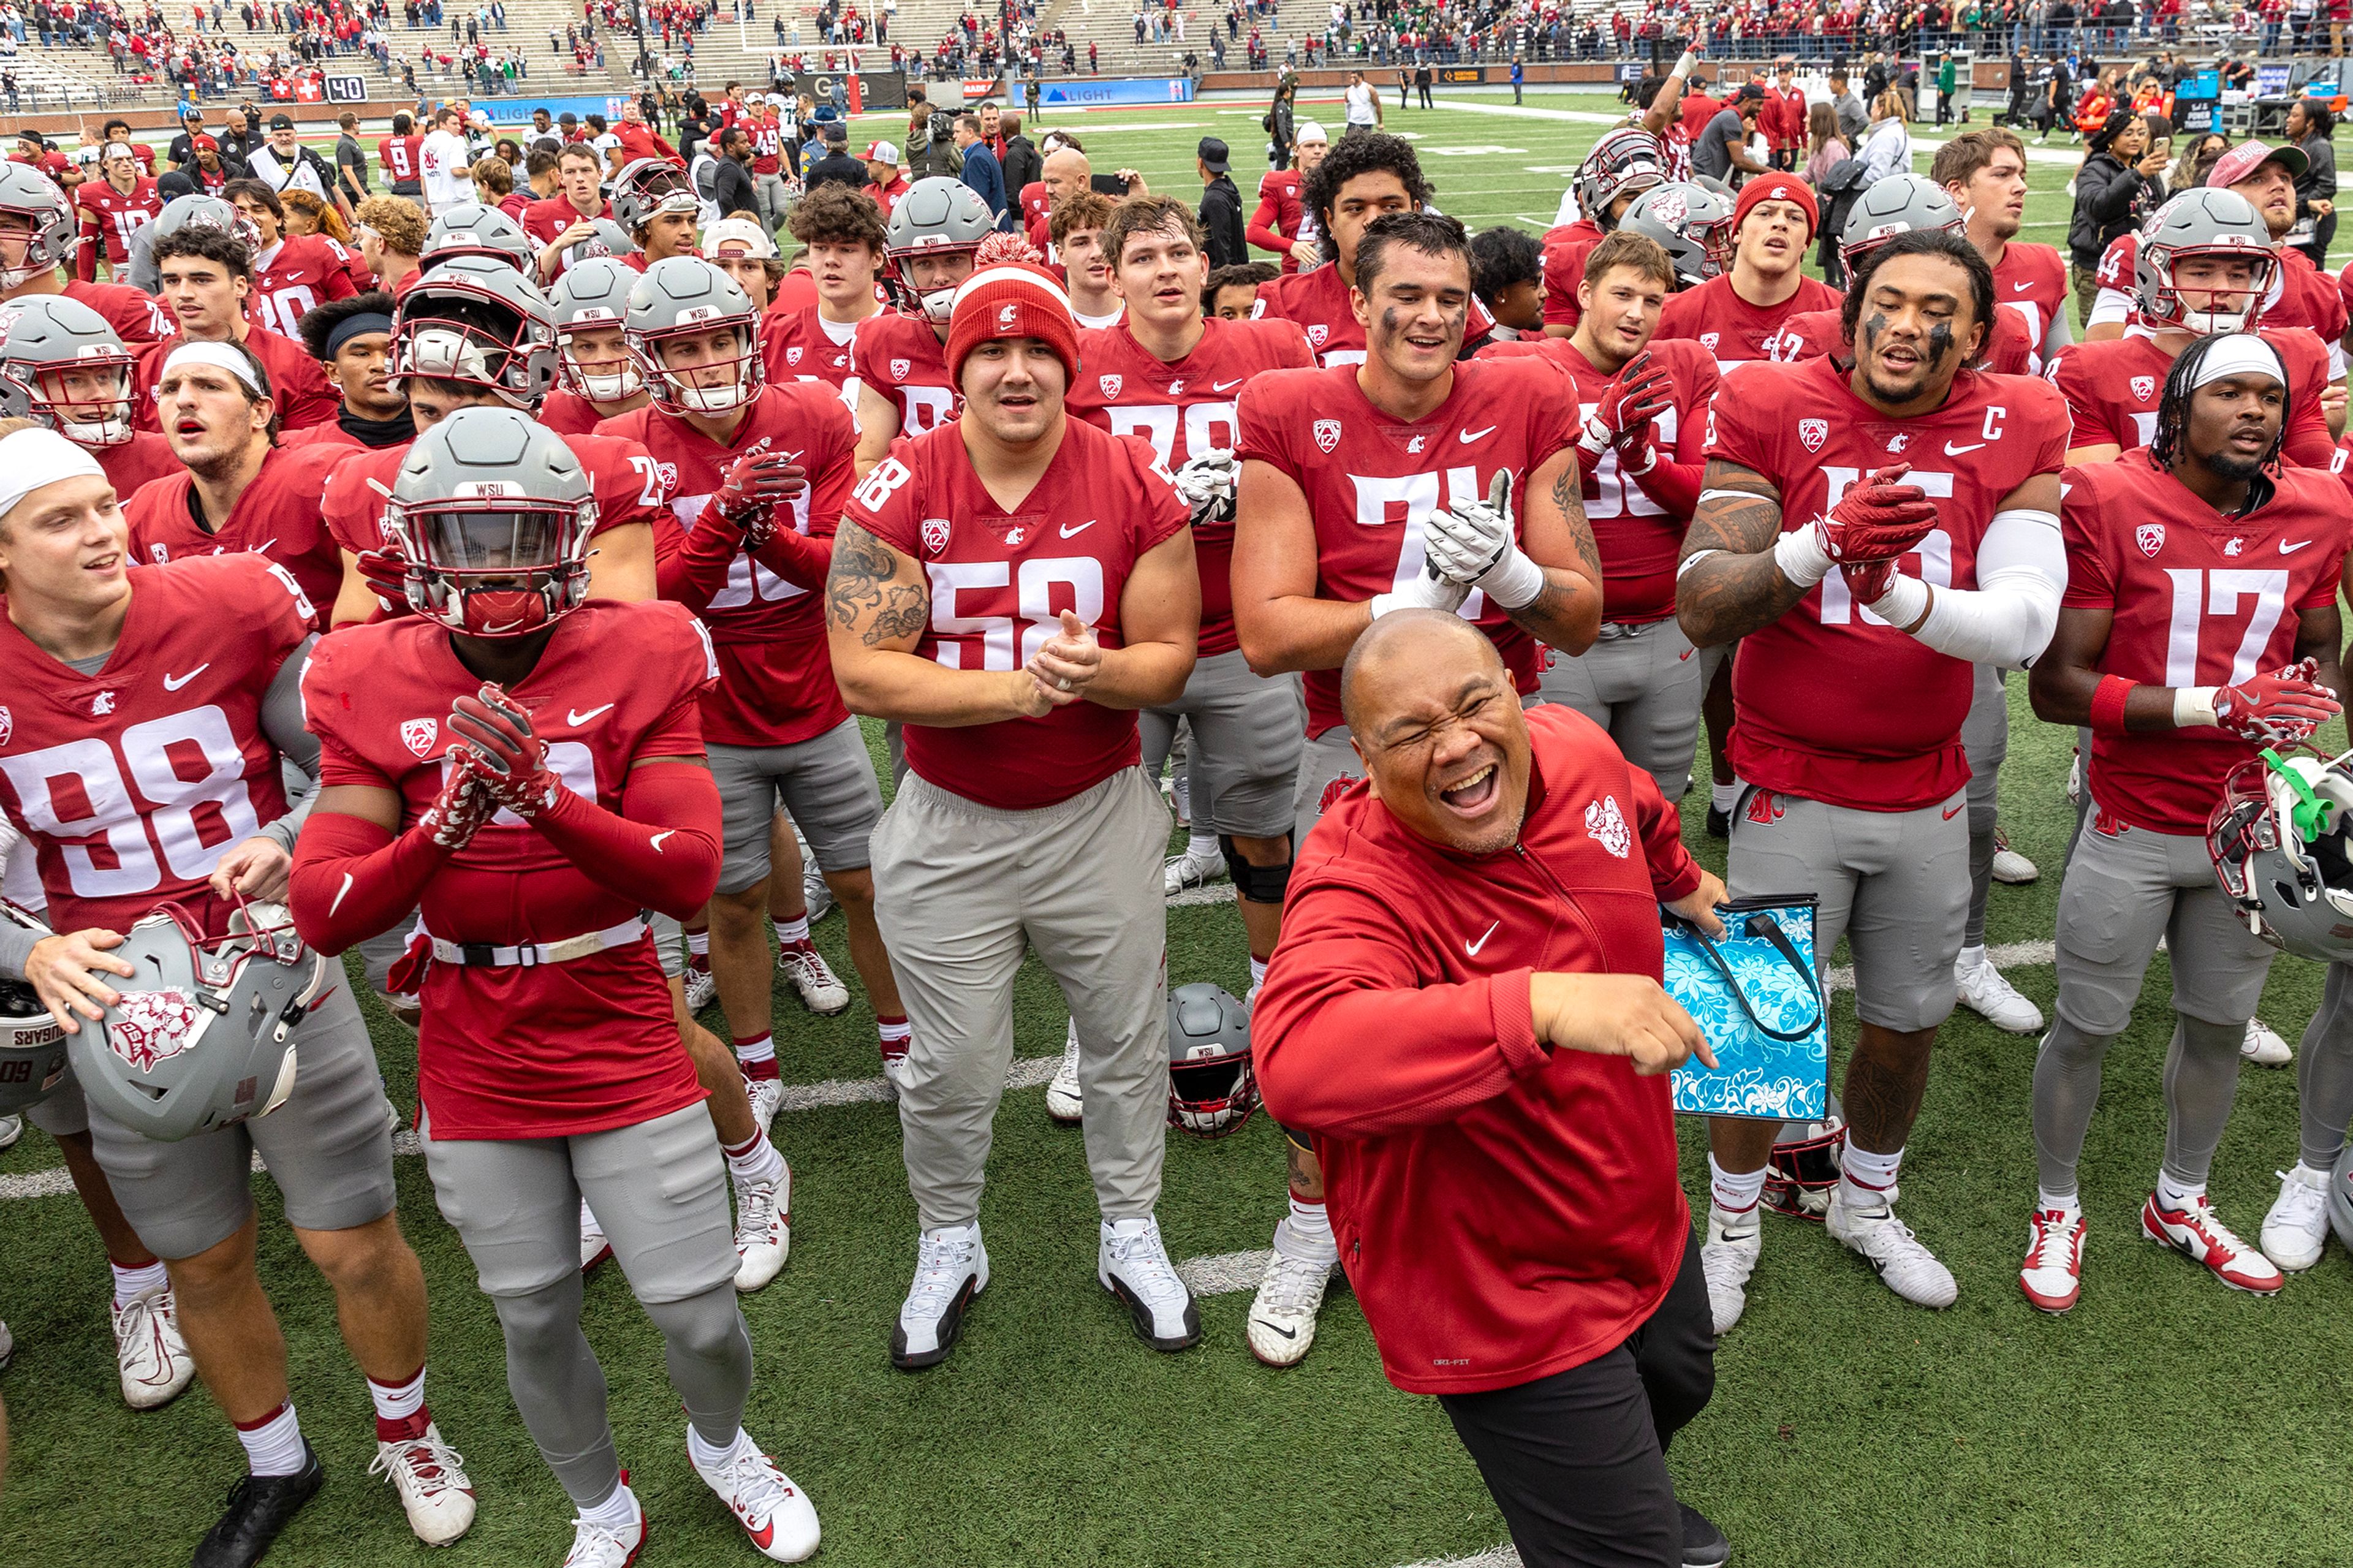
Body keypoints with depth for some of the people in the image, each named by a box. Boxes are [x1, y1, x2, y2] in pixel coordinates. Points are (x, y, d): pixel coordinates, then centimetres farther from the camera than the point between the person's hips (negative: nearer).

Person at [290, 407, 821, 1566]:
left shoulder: (638, 662, -10)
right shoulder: (374, 686, -5)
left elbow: (688, 878, -17)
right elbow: (324, 914, -11)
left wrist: (543, 793, -31)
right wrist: (447, 821, -28)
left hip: (626, 1054, -1)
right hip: (475, 1076, 2)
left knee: (697, 1311, 6)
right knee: (534, 1323, 16)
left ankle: (721, 1444, 43)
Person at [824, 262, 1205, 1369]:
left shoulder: (1135, 488, -7)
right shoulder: (897, 494, -10)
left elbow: (1168, 657, -5)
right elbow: (864, 672, -16)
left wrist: (1096, 671, -27)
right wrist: (1017, 687, -26)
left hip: (1097, 811, 1)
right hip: (949, 823, -1)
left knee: (1127, 1038, 15)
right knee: (951, 1063, 12)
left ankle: (1130, 1235, 40)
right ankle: (949, 1245, 39)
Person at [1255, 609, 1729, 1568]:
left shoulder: (1576, 749, -11)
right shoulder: (1358, 886, -34)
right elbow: (1298, 1059, -54)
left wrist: (1684, 881, 34)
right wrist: (1543, 1004, -60)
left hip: (1642, 1227, 8)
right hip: (1504, 1304, -8)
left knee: (1681, 1388, 34)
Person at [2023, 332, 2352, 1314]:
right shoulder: (2110, 502, -14)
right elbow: (2055, 686, -16)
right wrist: (2214, 704, -22)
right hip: (2133, 830, -5)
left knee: (2220, 1023, 18)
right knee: (2086, 1029, 7)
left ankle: (2181, 1203, 42)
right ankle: (2056, 1208, 30)